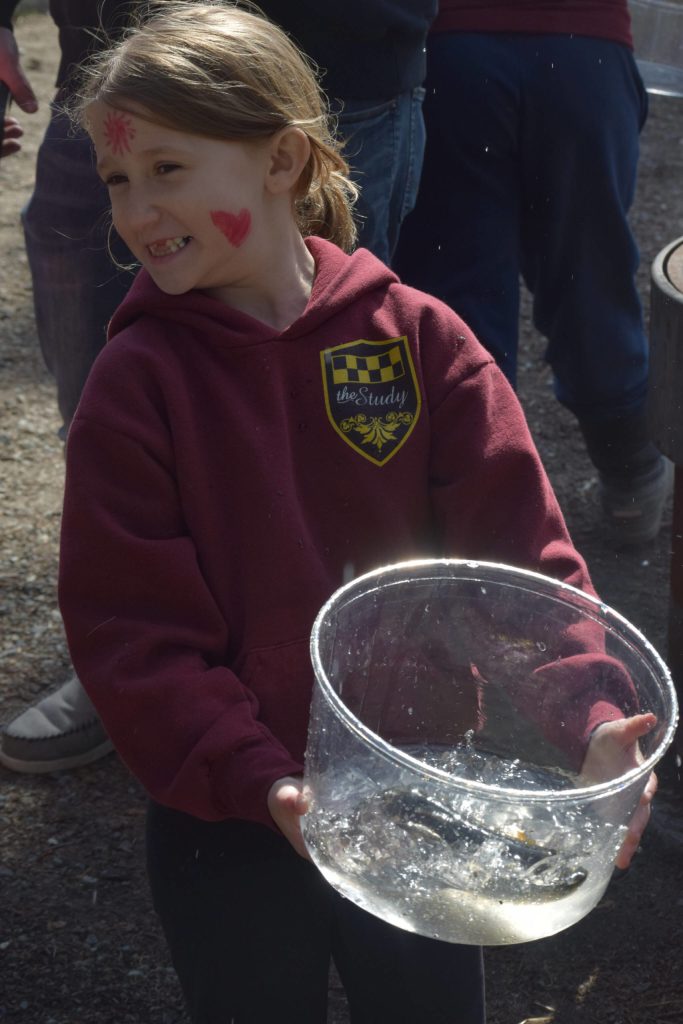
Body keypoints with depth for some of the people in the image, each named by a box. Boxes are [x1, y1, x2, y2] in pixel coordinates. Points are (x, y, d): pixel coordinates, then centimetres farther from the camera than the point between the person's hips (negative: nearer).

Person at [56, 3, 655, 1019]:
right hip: (227, 827, -1)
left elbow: (520, 548, -9)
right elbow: (127, 626, -14)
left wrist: (588, 715, -24)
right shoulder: (135, 381, -12)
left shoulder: (417, 336, -9)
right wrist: (259, 783, -26)